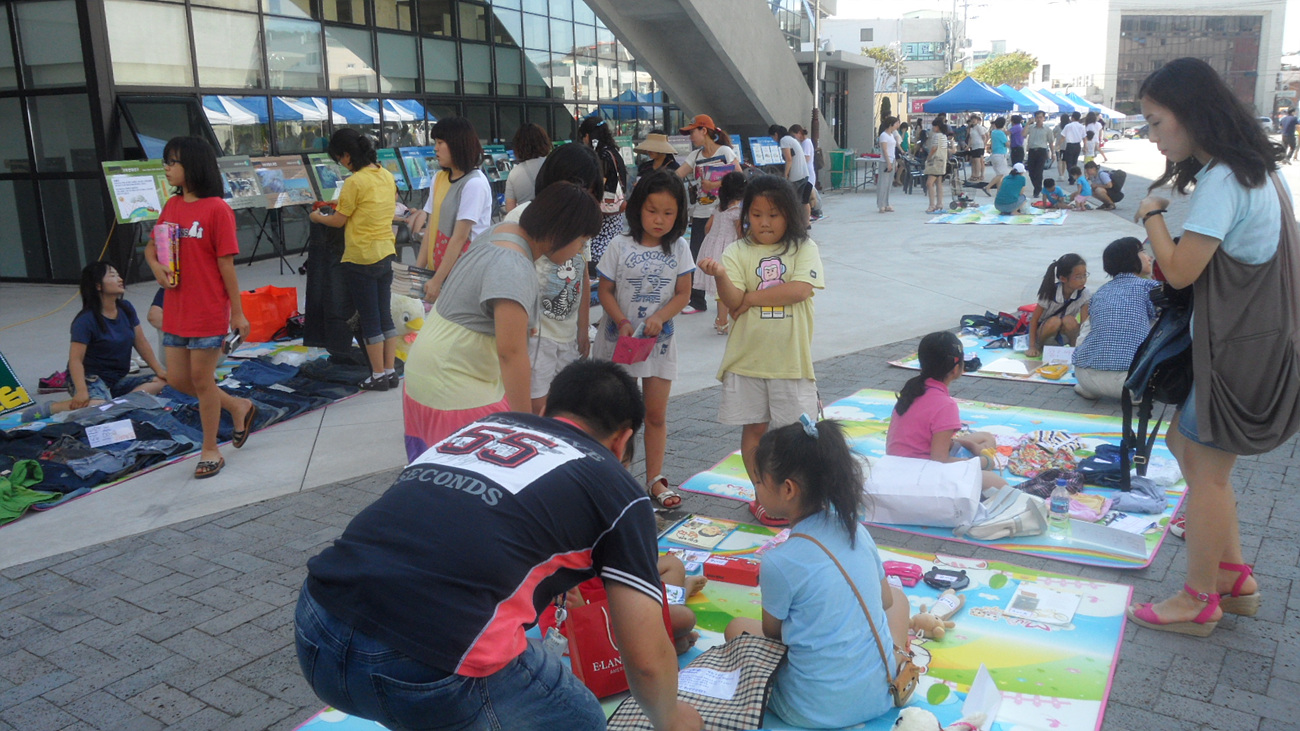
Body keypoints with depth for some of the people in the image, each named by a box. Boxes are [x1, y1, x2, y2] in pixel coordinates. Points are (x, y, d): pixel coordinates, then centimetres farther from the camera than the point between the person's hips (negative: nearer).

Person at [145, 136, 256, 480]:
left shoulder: (216, 209, -13)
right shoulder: (171, 206, 7)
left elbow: (226, 264, -12)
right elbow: (151, 246, 19)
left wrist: (238, 313, -10)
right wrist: (156, 267, -5)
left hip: (209, 313, -7)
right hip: (175, 312, 7)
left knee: (201, 379, 4)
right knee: (178, 380, 13)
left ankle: (210, 451, 21)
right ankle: (239, 407, 34)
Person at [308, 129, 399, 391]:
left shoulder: (355, 182, -16)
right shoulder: (387, 176, 5)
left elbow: (338, 221, -7)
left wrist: (318, 217, 12)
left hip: (361, 258, -7)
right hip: (386, 254, 7)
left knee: (369, 318, 2)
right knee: (385, 315, 12)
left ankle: (378, 375, 8)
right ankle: (391, 371, 17)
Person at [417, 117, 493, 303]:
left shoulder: (475, 183, -12)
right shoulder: (439, 178, 11)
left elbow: (459, 237, -15)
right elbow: (431, 228, 12)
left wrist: (437, 281, -16)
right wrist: (418, 269, 6)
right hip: (438, 269, 7)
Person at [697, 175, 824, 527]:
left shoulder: (804, 249, 2)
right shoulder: (738, 252, 1)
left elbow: (801, 289, -15)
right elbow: (733, 301, -12)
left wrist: (753, 296, -13)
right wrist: (720, 275, -32)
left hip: (791, 357, -1)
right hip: (747, 357, 1)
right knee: (753, 428, 10)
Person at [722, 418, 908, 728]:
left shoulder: (779, 562, -21)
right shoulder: (855, 528, -6)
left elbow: (772, 631, -4)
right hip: (883, 694, 4)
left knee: (737, 627, 17)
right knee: (897, 595, 30)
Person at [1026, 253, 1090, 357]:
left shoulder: (1084, 295, -17)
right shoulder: (1050, 292, -21)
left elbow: (1085, 324, -19)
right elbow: (1034, 319, -15)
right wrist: (1032, 347, -20)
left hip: (1064, 336, 1)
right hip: (1044, 330, -1)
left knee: (1069, 320, -32)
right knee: (1054, 321, -34)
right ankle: (1039, 346, -7)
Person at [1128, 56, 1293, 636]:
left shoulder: (1220, 182, -20)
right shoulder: (1257, 169, 11)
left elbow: (1179, 272, -20)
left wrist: (1153, 215, -7)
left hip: (1239, 348, -10)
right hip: (1258, 337, 10)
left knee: (1207, 469, 1)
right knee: (1184, 440, 18)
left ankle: (1199, 603, 15)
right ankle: (1234, 577, 26)